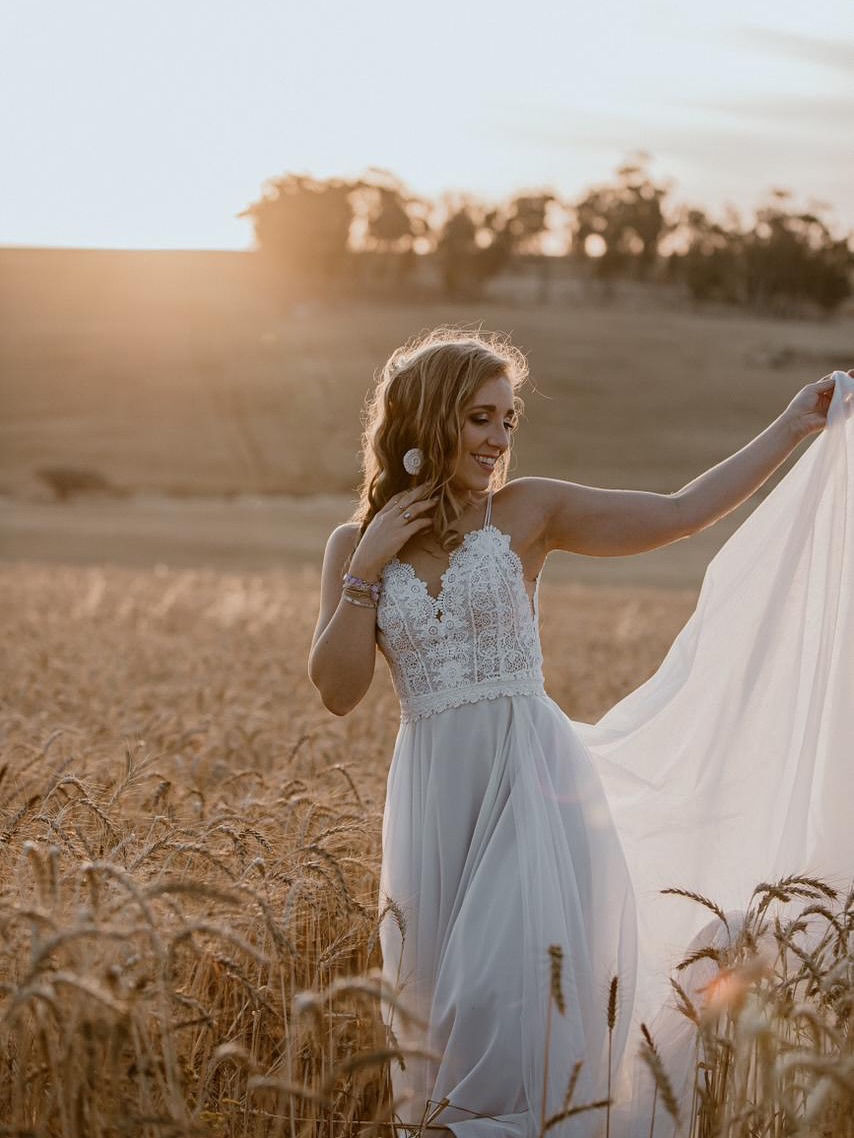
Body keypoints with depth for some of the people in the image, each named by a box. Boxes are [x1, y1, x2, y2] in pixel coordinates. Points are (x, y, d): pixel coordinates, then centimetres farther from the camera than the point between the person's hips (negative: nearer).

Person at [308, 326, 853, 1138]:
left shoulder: (526, 514, 0)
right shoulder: (355, 545, 4)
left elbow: (680, 513, -3)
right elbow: (338, 691, -1)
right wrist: (368, 566, -9)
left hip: (532, 783, -2)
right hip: (433, 796, 2)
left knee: (522, 988, -7)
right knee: (434, 998, 10)